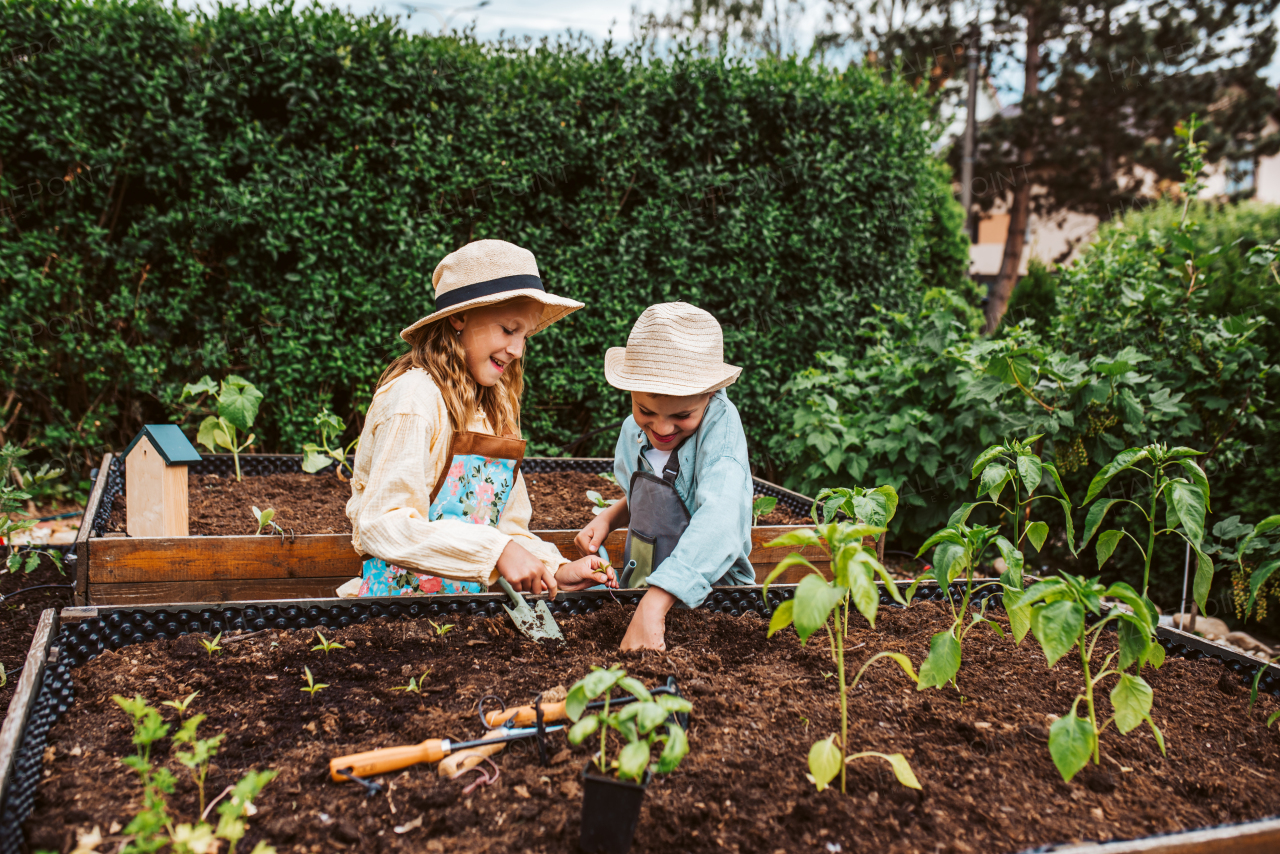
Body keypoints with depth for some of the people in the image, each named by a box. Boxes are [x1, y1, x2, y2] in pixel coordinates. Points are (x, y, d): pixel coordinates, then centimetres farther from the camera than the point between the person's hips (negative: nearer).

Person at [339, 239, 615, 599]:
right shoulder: (415, 396, -12)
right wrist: (495, 550, -24)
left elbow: (507, 525, 12)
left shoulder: (493, 407, 13)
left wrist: (554, 569, -5)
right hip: (401, 593, -6)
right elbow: (382, 524, -19)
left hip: (468, 597, 7)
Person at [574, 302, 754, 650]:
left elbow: (720, 521, -32)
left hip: (703, 596, -6)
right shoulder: (635, 432, 2)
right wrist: (608, 518, 3)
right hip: (637, 592, 6)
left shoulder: (719, 427, -17)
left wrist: (652, 607, -41)